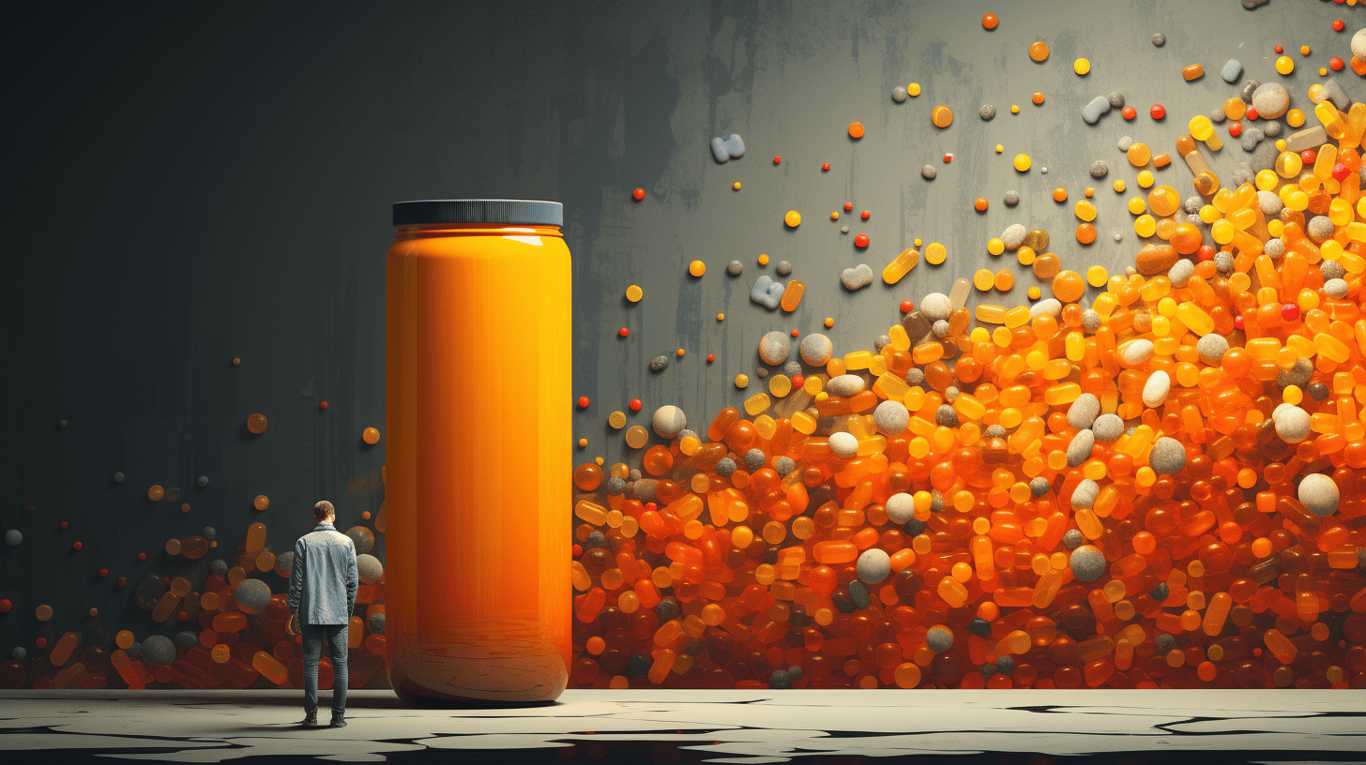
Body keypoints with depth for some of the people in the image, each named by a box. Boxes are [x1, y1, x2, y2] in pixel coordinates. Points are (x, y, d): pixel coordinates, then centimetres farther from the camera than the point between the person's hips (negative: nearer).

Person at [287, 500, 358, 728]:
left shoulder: (303, 543, 1)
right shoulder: (347, 543, 4)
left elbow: (296, 579, 0)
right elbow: (352, 581, 5)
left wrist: (294, 611, 6)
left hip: (311, 613, -1)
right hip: (338, 614, 1)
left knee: (311, 664, 3)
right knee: (340, 664, 5)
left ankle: (311, 715, -1)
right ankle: (338, 715, 2)